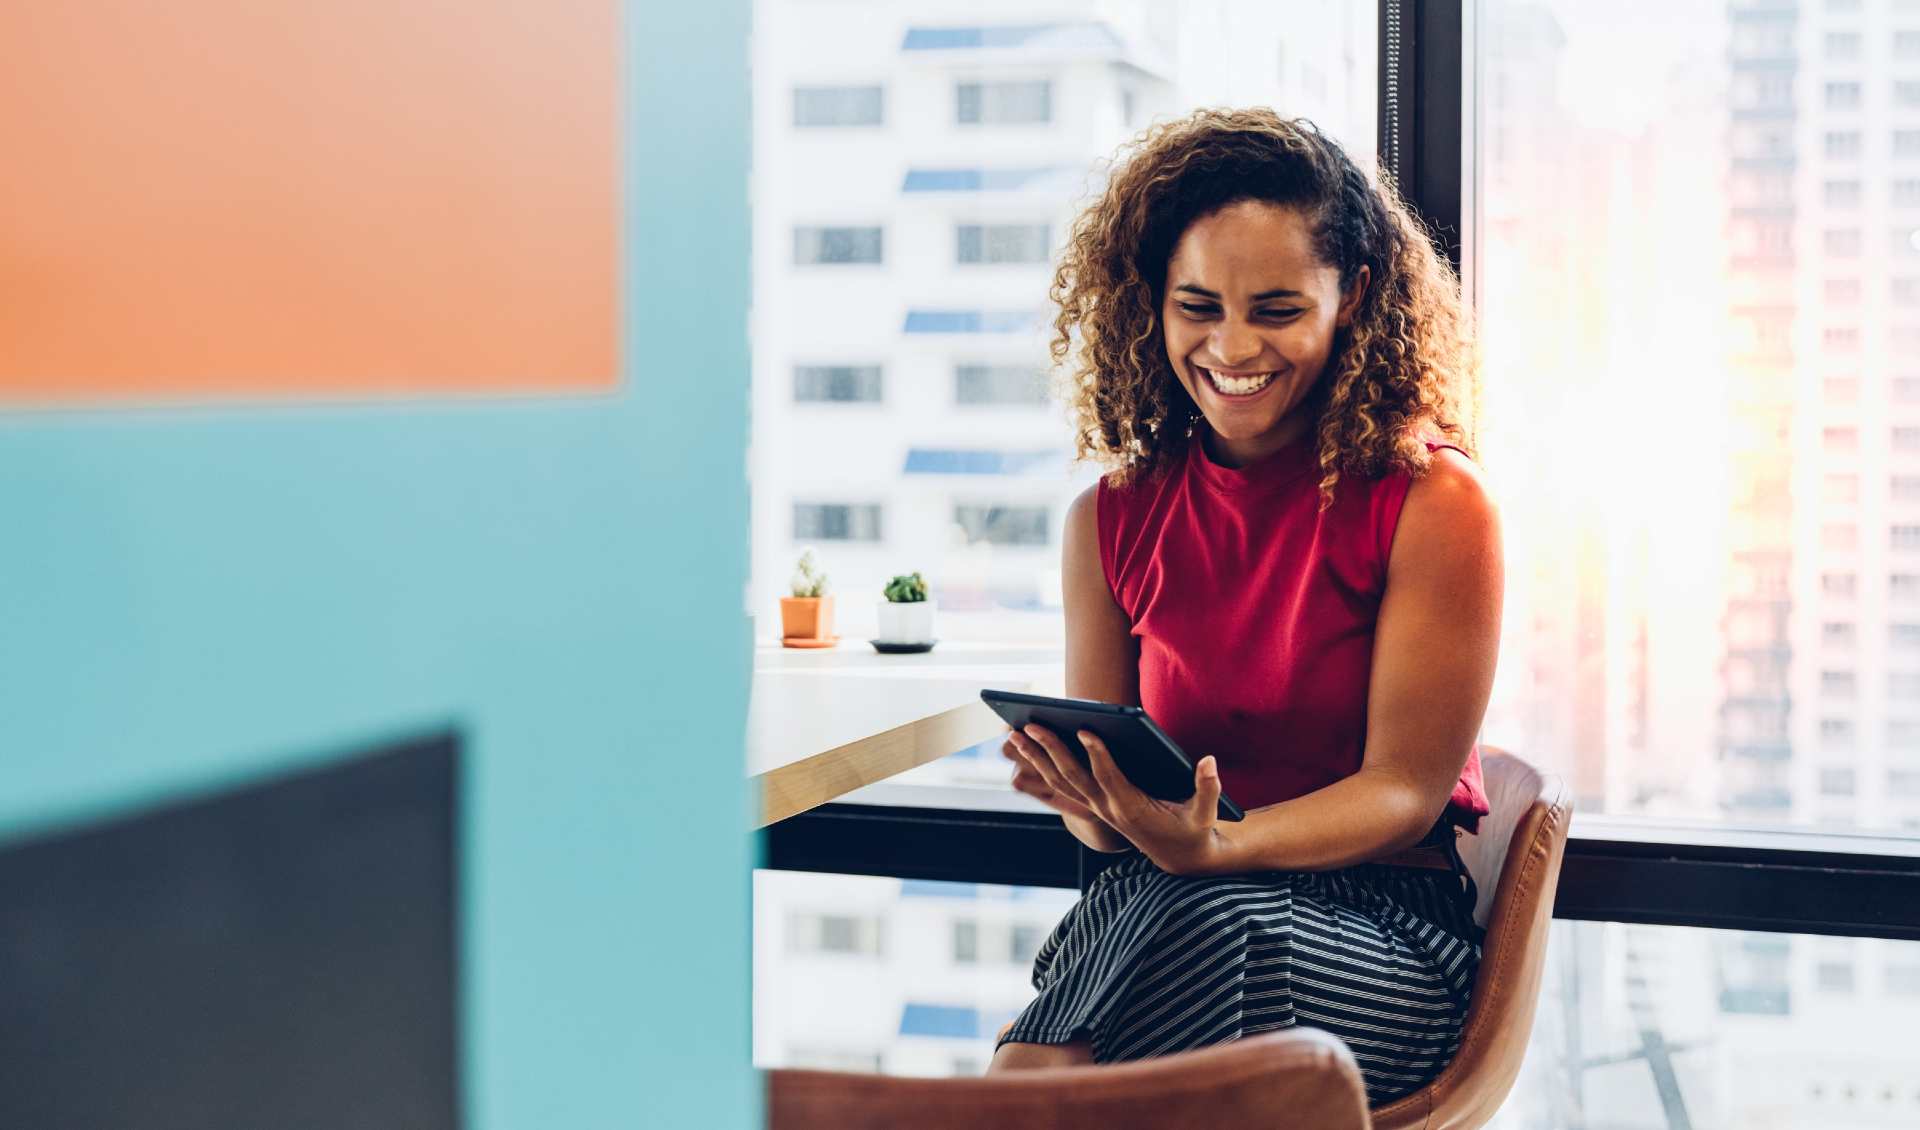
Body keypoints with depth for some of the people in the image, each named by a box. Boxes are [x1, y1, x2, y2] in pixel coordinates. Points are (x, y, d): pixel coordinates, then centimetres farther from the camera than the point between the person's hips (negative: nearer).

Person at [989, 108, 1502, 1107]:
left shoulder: (1433, 506, -4)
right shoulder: (1111, 519, 9)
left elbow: (1405, 790, -6)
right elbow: (1104, 803, 11)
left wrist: (1209, 846, -24)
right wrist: (1093, 805, -16)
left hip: (1380, 922, -1)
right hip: (1159, 910, 2)